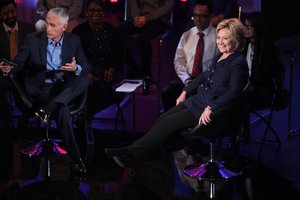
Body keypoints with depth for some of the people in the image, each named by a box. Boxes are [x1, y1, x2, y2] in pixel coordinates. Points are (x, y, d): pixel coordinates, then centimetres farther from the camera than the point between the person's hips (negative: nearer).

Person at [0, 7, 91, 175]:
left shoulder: (74, 41, 5)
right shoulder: (33, 39, 0)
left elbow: (87, 66, 2)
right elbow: (19, 62, -3)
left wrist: (77, 68, -23)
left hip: (65, 89, 3)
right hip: (41, 89, -3)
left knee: (84, 80, -29)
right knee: (62, 110, -32)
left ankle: (48, 110, -35)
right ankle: (76, 157, -27)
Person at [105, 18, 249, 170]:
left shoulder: (238, 62, -14)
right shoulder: (220, 56, 13)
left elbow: (234, 93, -23)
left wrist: (210, 109, -28)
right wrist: (185, 91, 18)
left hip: (212, 111, -9)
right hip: (197, 100, 9)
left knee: (169, 122, -16)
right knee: (162, 118, -7)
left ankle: (133, 153, -15)